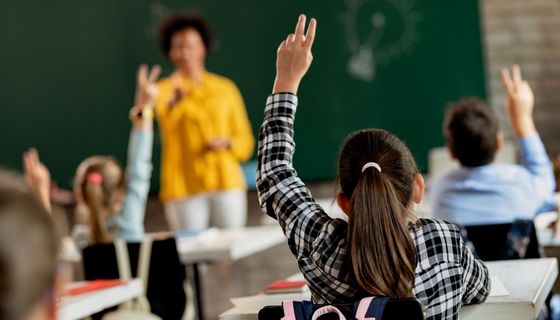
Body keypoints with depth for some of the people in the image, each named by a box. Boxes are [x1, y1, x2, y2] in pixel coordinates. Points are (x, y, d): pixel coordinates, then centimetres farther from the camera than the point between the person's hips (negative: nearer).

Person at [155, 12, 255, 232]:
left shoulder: (226, 88, 12)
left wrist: (227, 143, -7)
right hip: (184, 187, -2)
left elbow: (246, 141, 13)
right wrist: (177, 99, -42)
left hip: (226, 183, 2)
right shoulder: (164, 90, 4)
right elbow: (167, 118, -21)